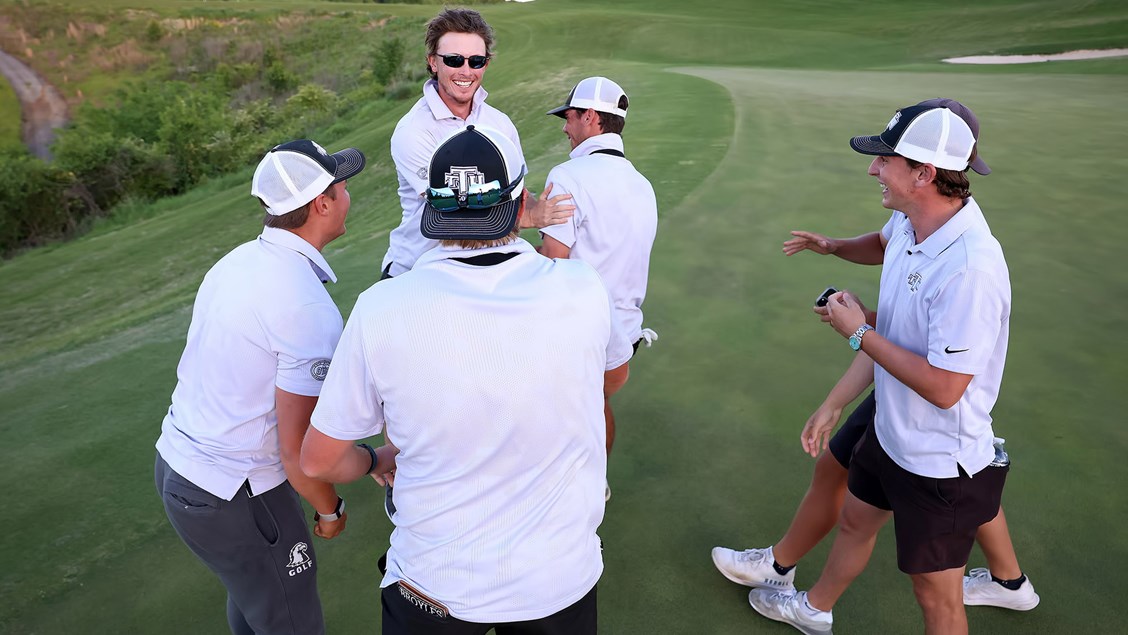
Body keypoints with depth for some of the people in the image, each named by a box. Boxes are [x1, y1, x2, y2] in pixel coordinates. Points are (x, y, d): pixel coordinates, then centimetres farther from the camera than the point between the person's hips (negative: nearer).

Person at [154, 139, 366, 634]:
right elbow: (297, 449, -24)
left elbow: (225, 375, 7)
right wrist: (330, 509, -5)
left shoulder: (238, 260, -1)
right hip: (231, 500, -8)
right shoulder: (308, 306, -26)